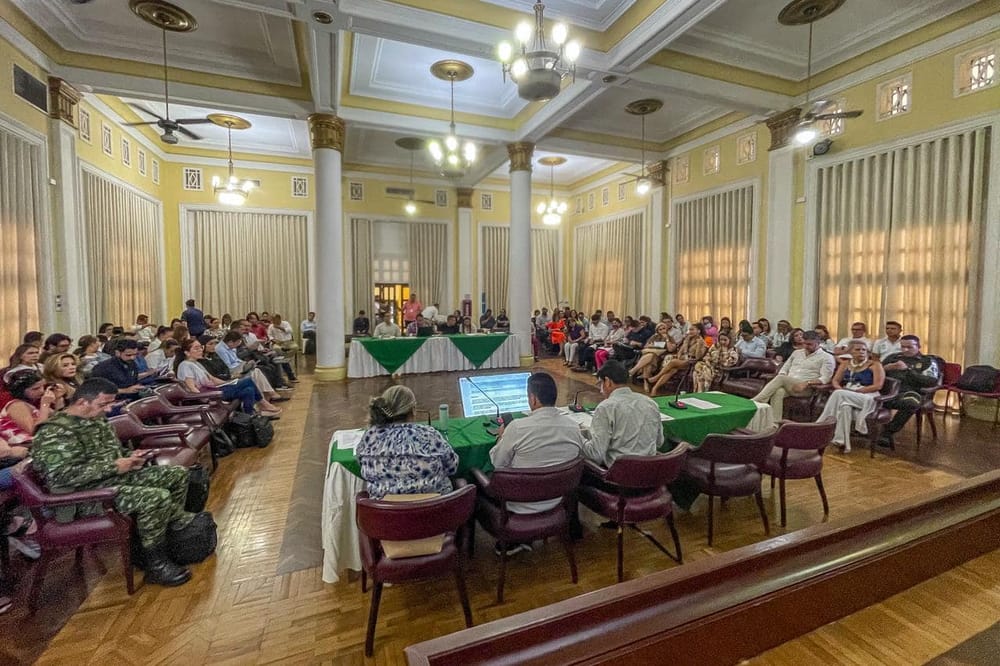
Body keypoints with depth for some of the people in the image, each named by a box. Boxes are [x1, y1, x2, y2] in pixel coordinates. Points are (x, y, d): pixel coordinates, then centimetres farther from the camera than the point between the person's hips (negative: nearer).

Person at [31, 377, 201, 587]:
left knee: (178, 473, 3)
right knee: (157, 498, -30)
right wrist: (113, 467, -23)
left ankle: (176, 522, 22)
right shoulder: (55, 432, -18)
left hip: (116, 477, 9)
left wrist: (129, 457, 0)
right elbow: (61, 476, -27)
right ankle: (155, 565, -12)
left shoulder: (97, 420, 9)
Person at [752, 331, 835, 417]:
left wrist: (807, 383, -21)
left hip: (806, 388, -4)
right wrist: (783, 382, -2)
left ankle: (754, 403, -42)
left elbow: (825, 379, -4)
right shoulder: (797, 352, 24)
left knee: (780, 378, -34)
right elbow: (784, 369, 21)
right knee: (778, 392, -35)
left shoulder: (826, 357, 8)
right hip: (787, 384, 4)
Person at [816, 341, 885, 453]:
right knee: (845, 407, -34)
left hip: (868, 399, -3)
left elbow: (878, 386, -7)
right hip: (845, 397, 4)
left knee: (839, 394, -33)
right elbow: (835, 381, 12)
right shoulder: (845, 364, 17)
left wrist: (855, 391, -16)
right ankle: (842, 441, -36)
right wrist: (841, 389, -11)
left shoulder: (875, 365, 4)